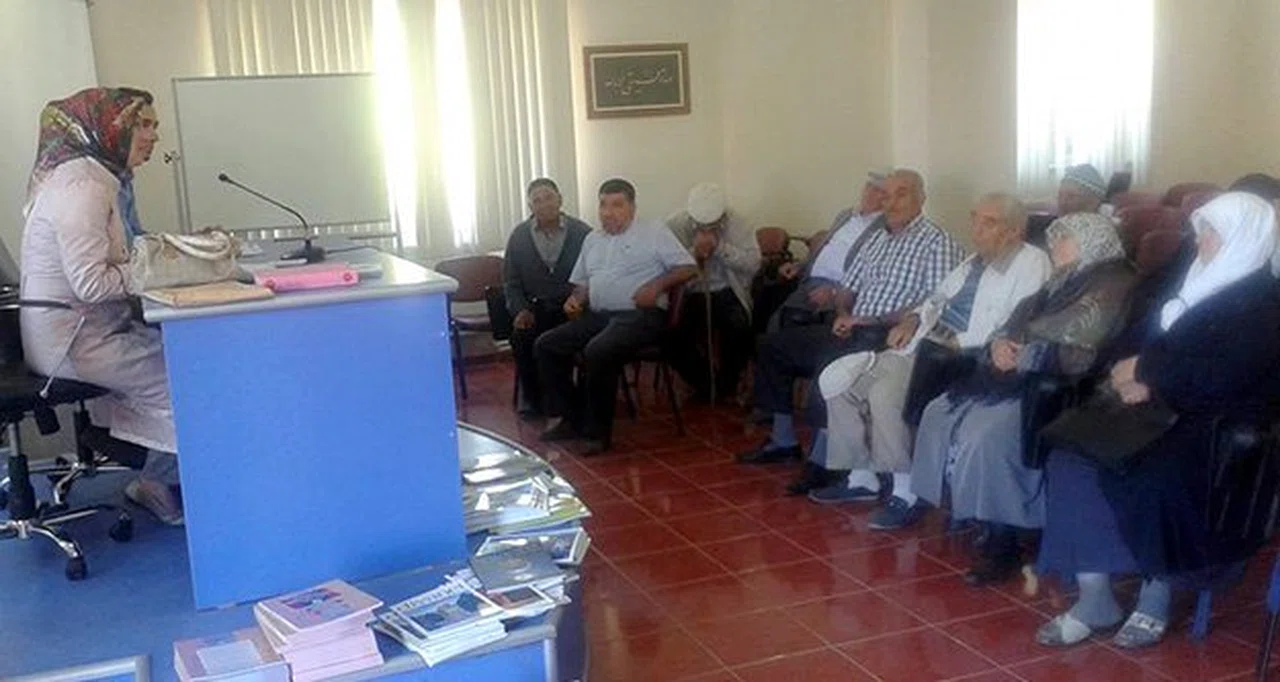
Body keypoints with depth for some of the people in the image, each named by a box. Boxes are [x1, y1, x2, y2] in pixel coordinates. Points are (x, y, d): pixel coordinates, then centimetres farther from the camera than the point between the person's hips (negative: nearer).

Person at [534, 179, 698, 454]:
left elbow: (688, 267, -3)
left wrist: (657, 285, -17)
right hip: (598, 315, 7)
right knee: (546, 345, -7)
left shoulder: (654, 232, 2)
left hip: (640, 315, -7)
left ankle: (596, 431, -20)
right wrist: (575, 299, 5)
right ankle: (567, 418, -5)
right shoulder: (592, 239, 21)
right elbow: (582, 282, 27)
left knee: (598, 351, -34)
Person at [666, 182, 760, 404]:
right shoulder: (674, 226, -7)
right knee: (674, 337, -23)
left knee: (740, 329, -27)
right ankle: (703, 384, 5)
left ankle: (726, 385, 2)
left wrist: (720, 247, -22)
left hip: (726, 293, 0)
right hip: (689, 295, 0)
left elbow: (754, 262, -12)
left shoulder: (736, 224, -4)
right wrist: (694, 252, -25)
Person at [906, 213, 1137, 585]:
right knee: (941, 412, -3)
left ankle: (1002, 544, -17)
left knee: (988, 432, -29)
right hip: (1019, 376, 10)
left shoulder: (1113, 285, -6)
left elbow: (1081, 354, -18)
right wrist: (1000, 343, -2)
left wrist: (1022, 353, -8)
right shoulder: (1063, 282, 22)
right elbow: (1017, 323, 21)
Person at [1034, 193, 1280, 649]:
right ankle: (1093, 599, -16)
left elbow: (1218, 377, -21)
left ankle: (1156, 599, -10)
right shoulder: (1202, 285, 17)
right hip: (1169, 413, 8)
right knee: (1072, 460, -16)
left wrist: (1147, 373, -11)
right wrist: (1142, 383, -2)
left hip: (1223, 435, -7)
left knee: (1151, 476, -34)